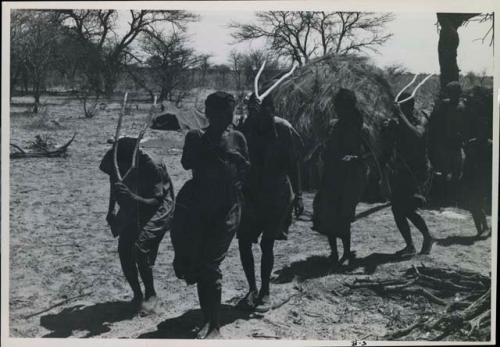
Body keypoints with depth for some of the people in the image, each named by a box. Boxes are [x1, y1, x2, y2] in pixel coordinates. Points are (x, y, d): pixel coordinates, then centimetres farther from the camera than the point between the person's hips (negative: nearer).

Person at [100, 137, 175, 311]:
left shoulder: (151, 168, -28)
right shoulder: (115, 165, -12)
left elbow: (157, 201, -26)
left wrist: (133, 197, -42)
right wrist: (111, 210, 14)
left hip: (154, 212, -5)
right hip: (131, 212, 6)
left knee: (140, 248, -22)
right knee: (124, 250, -8)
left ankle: (150, 294, -1)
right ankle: (137, 294, 10)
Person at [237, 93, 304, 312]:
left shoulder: (283, 129, -10)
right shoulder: (246, 129, -5)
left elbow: (293, 164, -1)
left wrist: (297, 195, -1)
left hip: (277, 196, -3)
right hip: (251, 194, 3)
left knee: (267, 243, 1)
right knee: (244, 241, 1)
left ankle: (265, 292, 18)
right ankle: (252, 288, 19)